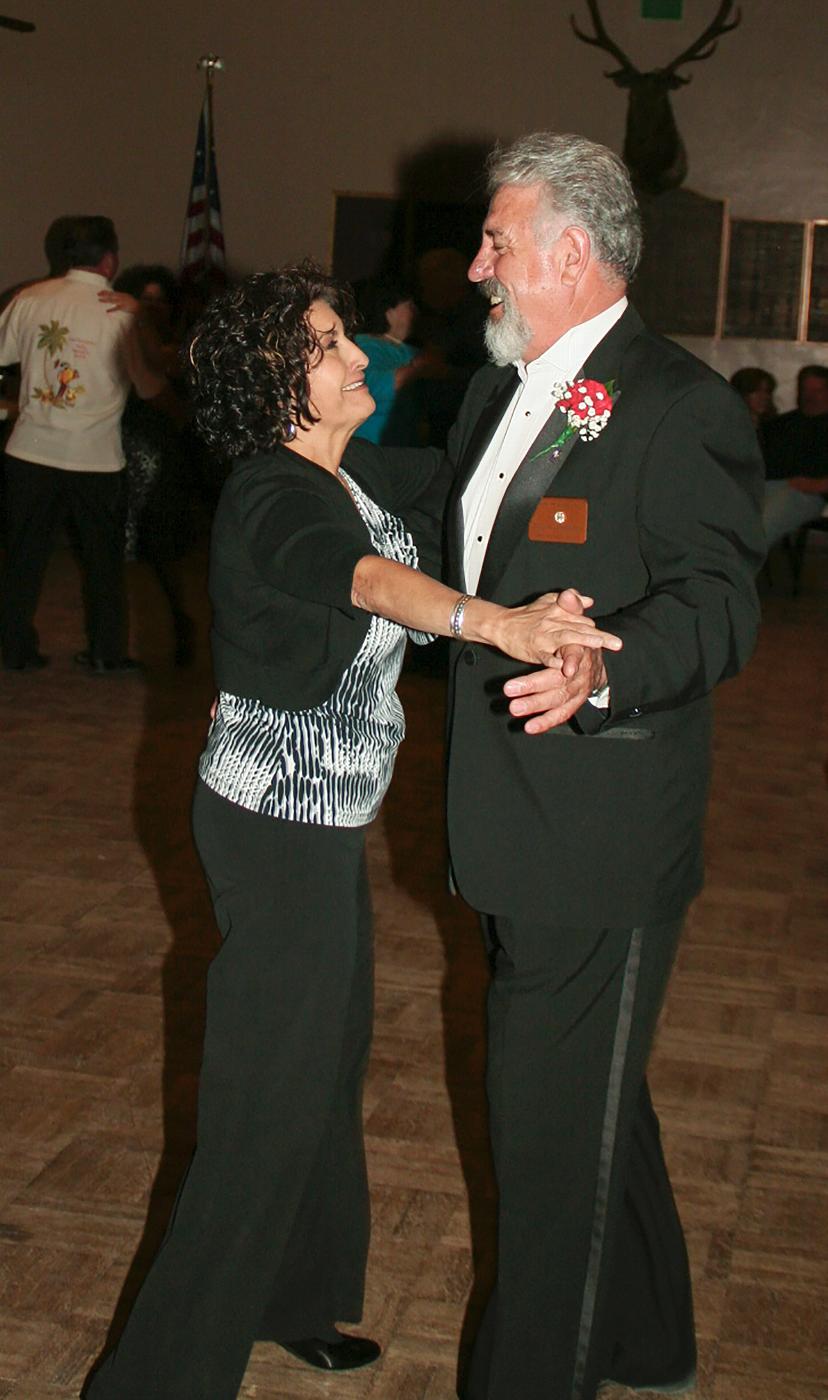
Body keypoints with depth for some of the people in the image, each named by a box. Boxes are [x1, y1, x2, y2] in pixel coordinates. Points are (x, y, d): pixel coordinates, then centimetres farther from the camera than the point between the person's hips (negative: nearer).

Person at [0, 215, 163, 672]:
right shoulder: (122, 312, -9)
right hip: (95, 458, -2)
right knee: (103, 557, 13)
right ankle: (105, 654, 18)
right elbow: (147, 388, -7)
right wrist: (167, 373, 14)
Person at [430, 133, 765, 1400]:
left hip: (602, 850, -9)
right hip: (514, 832, 10)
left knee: (558, 1135, 3)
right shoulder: (499, 393, 13)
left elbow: (718, 606, -22)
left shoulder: (678, 405, -15)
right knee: (592, 1104, 24)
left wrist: (600, 671, -40)